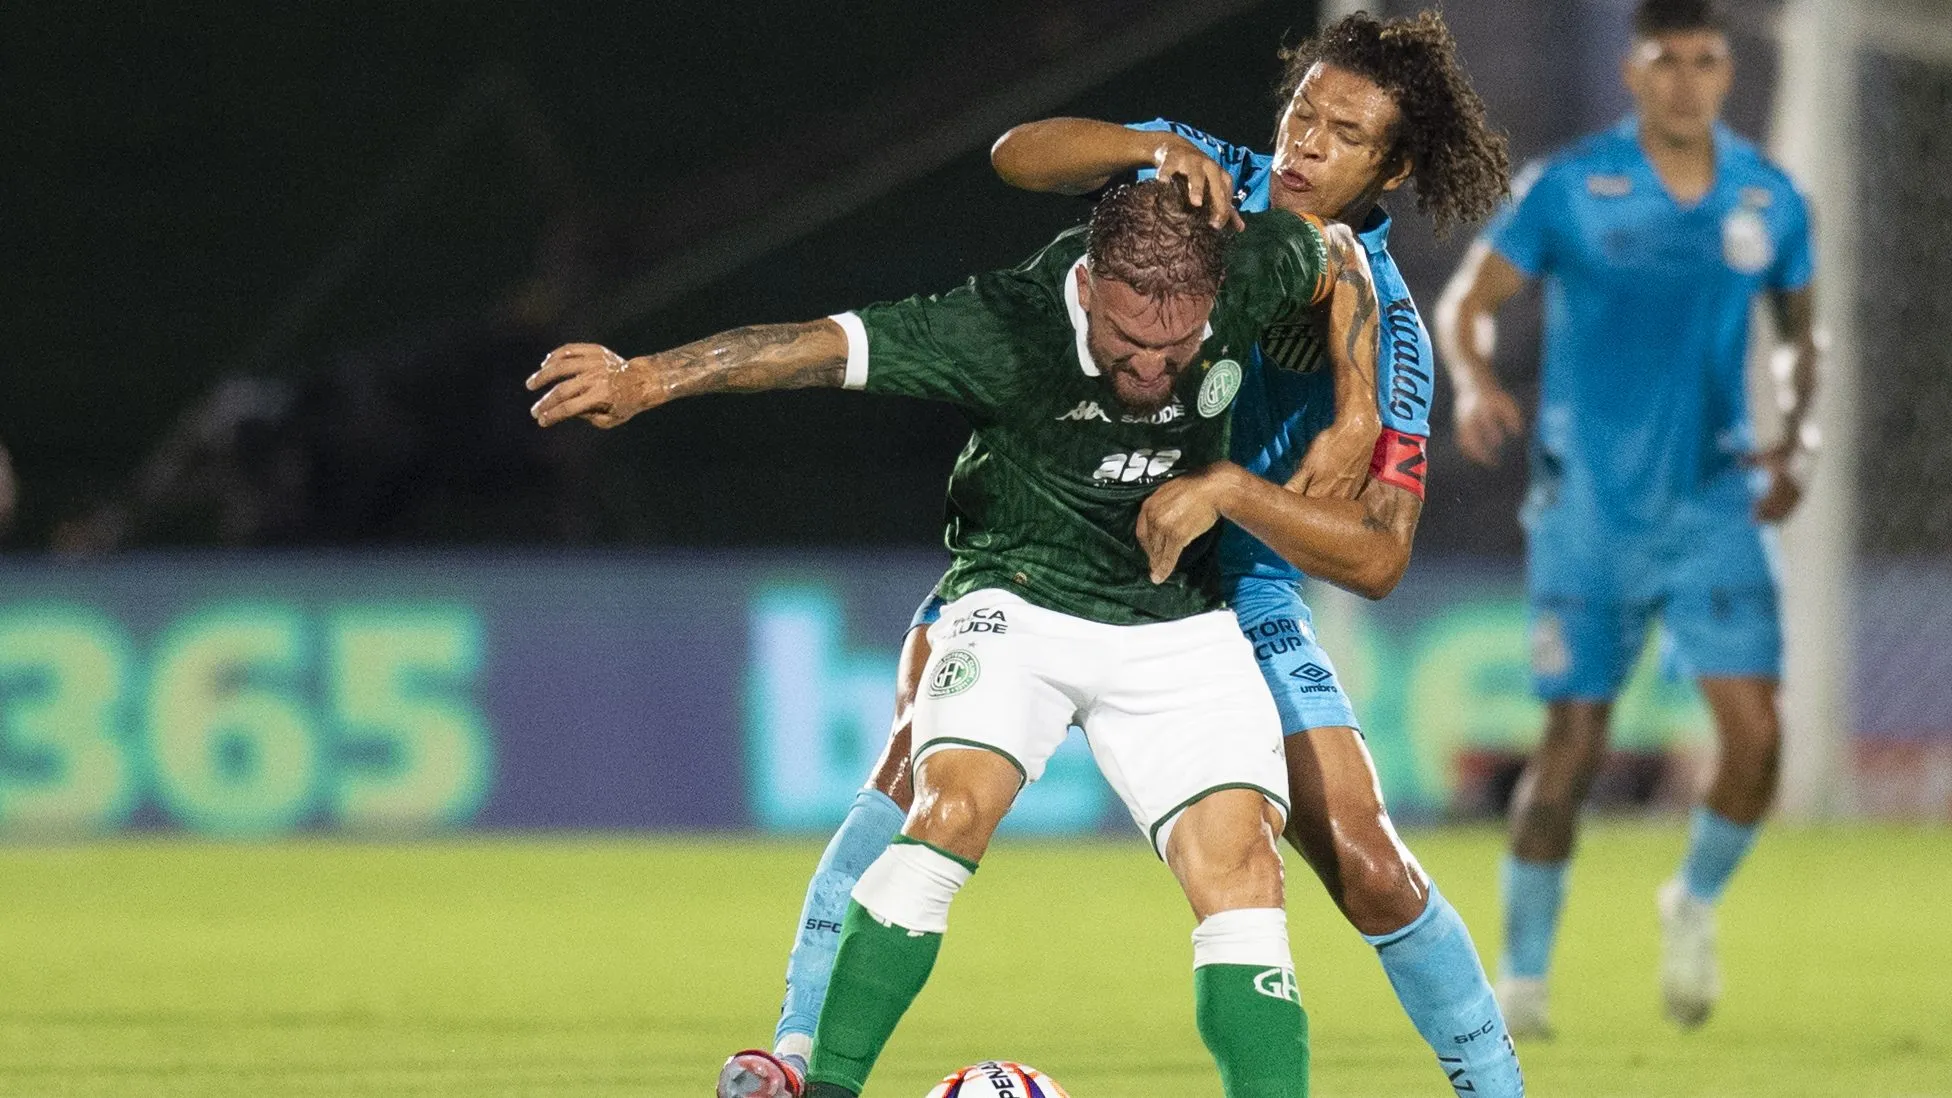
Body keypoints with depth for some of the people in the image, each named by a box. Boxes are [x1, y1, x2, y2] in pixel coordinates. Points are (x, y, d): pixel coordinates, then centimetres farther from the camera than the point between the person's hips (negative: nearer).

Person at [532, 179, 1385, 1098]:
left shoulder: (1254, 274, -18)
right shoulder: (1004, 332, -28)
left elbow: (1339, 257, 5)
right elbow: (819, 348, -32)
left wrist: (1356, 416, 0)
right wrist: (648, 378, -40)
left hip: (1177, 622, 3)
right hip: (1019, 599, -3)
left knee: (1240, 865, -13)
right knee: (955, 806, -26)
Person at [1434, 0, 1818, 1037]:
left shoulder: (1768, 200, 3)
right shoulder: (1569, 188, -6)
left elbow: (1799, 333, 17)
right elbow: (1465, 303, -3)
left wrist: (1794, 437, 0)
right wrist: (1476, 382, -25)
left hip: (1715, 503, 2)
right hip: (1588, 506, -2)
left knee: (1754, 730, -12)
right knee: (1574, 741, -1)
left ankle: (1696, 905, 16)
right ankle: (1523, 976, 14)